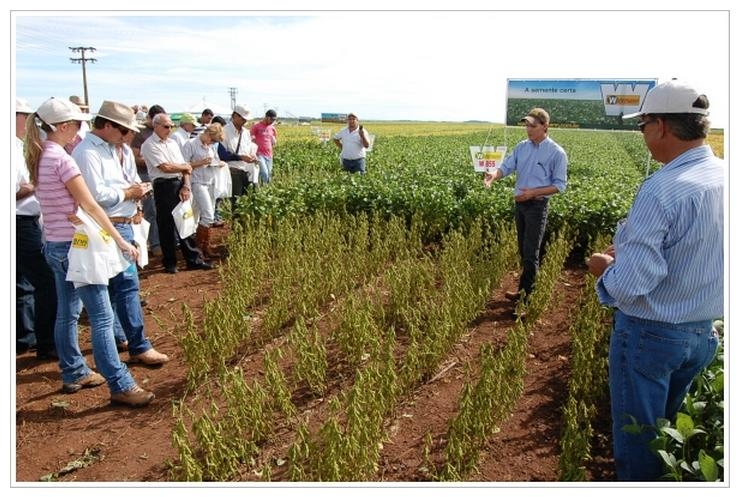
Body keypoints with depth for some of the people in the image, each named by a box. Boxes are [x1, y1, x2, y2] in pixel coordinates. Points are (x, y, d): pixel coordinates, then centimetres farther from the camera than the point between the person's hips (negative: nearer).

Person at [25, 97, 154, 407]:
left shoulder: (40, 158, 9)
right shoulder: (62, 159, -18)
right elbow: (90, 206, -19)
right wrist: (121, 241, -15)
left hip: (54, 244, 10)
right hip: (74, 245, -10)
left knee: (67, 313, 17)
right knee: (102, 317, -7)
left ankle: (73, 374, 30)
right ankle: (120, 386, -3)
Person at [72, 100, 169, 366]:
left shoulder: (108, 149, 14)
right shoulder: (87, 152, -16)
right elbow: (97, 195, -23)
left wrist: (135, 189, 3)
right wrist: (129, 193, -11)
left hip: (121, 225, 10)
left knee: (114, 284, 17)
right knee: (127, 284, -7)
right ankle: (139, 347, -1)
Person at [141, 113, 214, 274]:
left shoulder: (172, 143, 15)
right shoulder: (149, 145, -7)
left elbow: (185, 168, 11)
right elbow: (165, 167, -16)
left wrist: (186, 186, -3)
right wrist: (186, 166, -1)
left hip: (180, 185, 6)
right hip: (164, 187, -6)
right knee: (166, 226, 3)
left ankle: (193, 259, 16)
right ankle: (170, 263, 15)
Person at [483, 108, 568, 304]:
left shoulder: (557, 153, -10)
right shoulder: (522, 146, 7)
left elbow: (560, 185, -10)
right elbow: (507, 166, -2)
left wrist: (533, 192, -20)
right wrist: (493, 175, -25)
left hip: (538, 205, -6)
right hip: (519, 203, 6)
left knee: (531, 251, -6)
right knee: (523, 249, 13)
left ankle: (525, 291, -2)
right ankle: (530, 283, 25)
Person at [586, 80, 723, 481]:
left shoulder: (661, 190, -27)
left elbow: (628, 286, -29)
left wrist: (603, 267, -8)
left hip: (649, 335, -7)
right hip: (703, 333, 8)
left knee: (636, 444, 12)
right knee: (666, 430, 26)